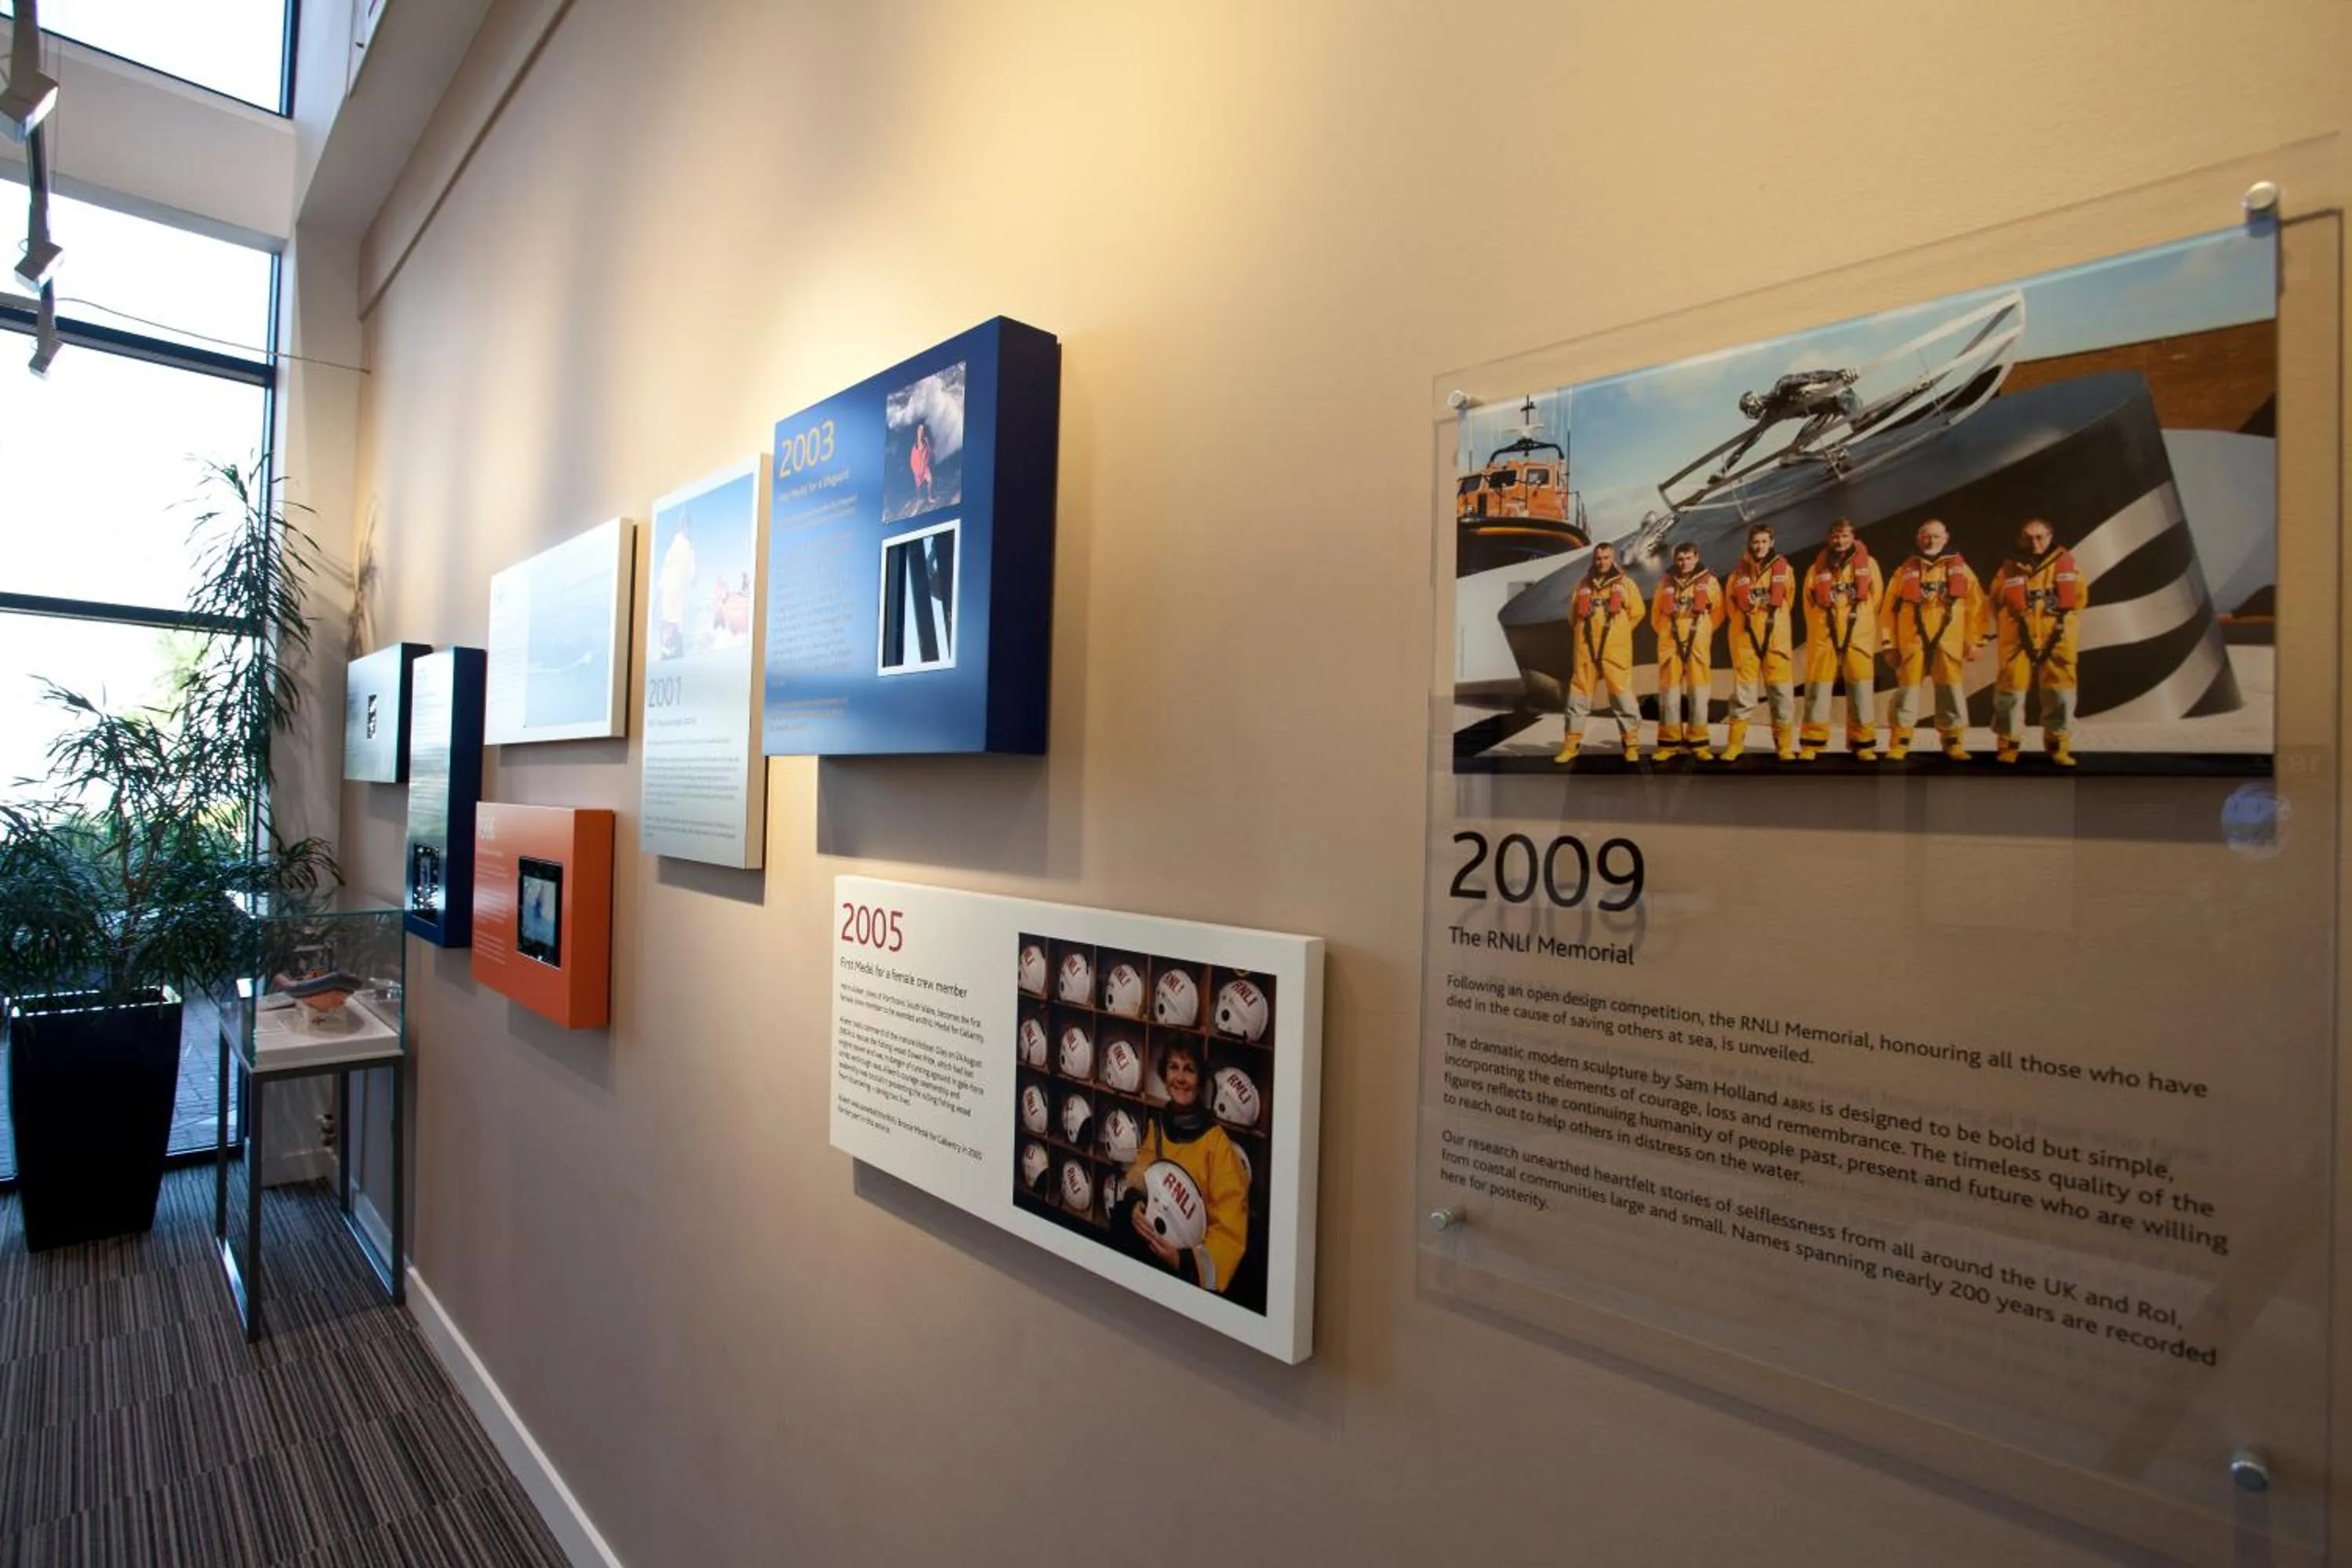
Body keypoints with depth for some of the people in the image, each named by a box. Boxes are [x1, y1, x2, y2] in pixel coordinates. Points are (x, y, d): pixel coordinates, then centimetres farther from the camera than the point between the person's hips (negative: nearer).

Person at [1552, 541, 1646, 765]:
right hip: (1585, 650, 3)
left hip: (1615, 651, -2)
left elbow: (1636, 612, 8)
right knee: (1578, 695, 3)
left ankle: (1632, 744, 4)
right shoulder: (1583, 585, 12)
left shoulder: (1625, 583, 6)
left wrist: (1617, 632, 10)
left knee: (1622, 694, -5)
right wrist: (1586, 632, 13)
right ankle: (1572, 744, 10)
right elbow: (1573, 614, 20)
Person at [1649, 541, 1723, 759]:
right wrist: (1669, 631, 13)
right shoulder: (1666, 583, 10)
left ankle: (1699, 744, 4)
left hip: (1698, 645, -1)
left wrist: (1701, 631, 10)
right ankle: (1668, 743, 6)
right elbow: (1656, 613, 16)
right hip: (1670, 643, 1)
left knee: (1698, 693, -2)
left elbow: (1718, 612, 9)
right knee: (1669, 693, 1)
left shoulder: (1709, 581, 5)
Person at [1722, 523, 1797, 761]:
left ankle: (1785, 746, 8)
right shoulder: (1739, 571, 4)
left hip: (1776, 639, 0)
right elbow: (1730, 603, 13)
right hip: (1745, 639, 0)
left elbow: (1787, 600, 15)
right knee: (1743, 693, 1)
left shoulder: (1784, 570, 3)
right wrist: (1748, 622, 12)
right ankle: (1734, 745, 6)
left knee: (1782, 693, 1)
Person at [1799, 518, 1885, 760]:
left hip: (1859, 638, 0)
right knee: (1817, 691, -1)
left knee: (1861, 692, 1)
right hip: (1823, 638, 0)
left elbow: (1876, 600, 13)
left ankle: (1864, 744, 8)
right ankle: (1811, 744, 3)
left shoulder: (1868, 564, 8)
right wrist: (1823, 628, 11)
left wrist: (1858, 621, 14)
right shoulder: (1816, 569, 8)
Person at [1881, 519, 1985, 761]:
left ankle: (1954, 743, 9)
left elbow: (1977, 607, 8)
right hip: (1912, 642, 0)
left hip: (1948, 643, 0)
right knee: (1907, 690, -1)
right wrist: (1890, 643, 2)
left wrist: (1974, 642, 2)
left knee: (1951, 693, 1)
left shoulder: (1960, 570, 10)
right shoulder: (1905, 571, 10)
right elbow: (1890, 608, 8)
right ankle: (1899, 743, 3)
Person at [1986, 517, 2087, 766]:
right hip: (2018, 640, -1)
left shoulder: (2066, 563, 6)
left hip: (2057, 641, 1)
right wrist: (2010, 628, 6)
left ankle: (2058, 746, 8)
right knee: (2011, 691, -2)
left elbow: (2079, 598, 11)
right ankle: (2007, 745, 6)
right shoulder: (2009, 568, 4)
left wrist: (2065, 628, 7)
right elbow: (1996, 602, 11)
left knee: (2060, 692, 0)